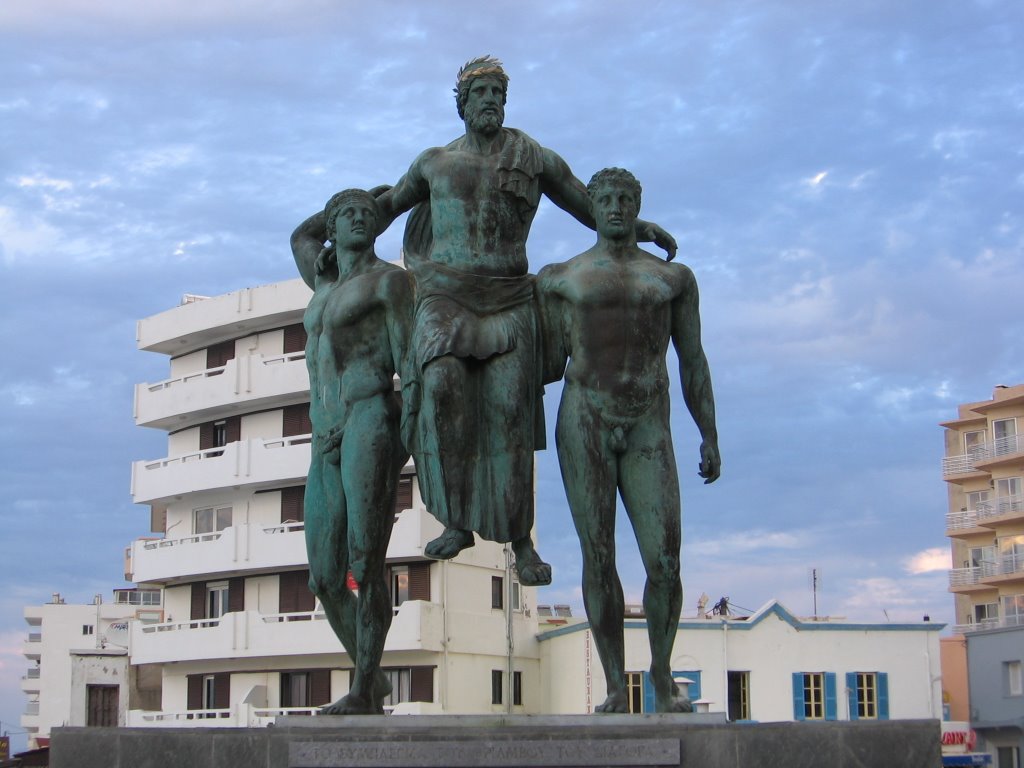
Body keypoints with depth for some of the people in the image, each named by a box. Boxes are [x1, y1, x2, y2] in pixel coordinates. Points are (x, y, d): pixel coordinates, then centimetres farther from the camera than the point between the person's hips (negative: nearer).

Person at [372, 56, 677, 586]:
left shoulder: (533, 158, 11)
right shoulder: (435, 162, 16)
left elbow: (590, 206, 12)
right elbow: (389, 205, 32)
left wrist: (641, 228, -3)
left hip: (507, 299, 0)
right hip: (444, 296, 0)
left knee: (508, 410, -12)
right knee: (443, 384, -27)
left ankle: (521, 541, -5)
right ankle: (457, 522, -24)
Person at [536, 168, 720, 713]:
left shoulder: (673, 278, 15)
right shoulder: (561, 279, 13)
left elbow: (692, 361, 13)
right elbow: (550, 367, 12)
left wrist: (709, 435, 7)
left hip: (649, 429, 1)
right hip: (584, 422, 0)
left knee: (665, 562, -10)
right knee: (598, 559, -3)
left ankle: (662, 673, 10)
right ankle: (615, 686, 4)